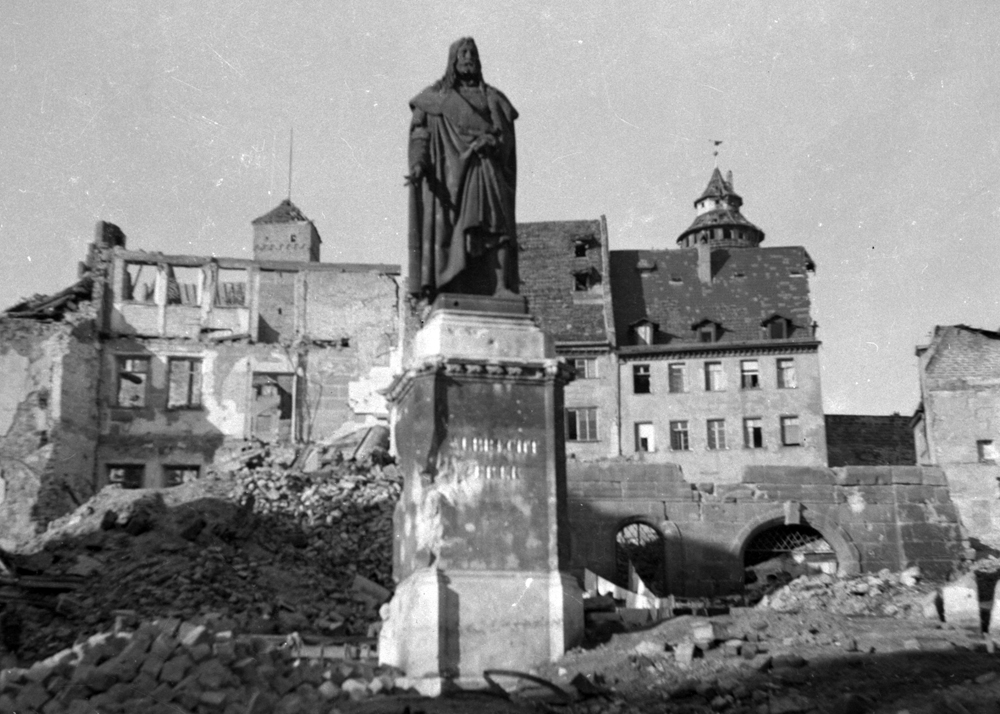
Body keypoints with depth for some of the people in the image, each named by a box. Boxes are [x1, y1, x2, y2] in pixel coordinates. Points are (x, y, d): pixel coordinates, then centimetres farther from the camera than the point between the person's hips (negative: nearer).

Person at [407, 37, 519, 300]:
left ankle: (502, 287, -30)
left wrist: (489, 140, -12)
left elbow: (506, 136, 12)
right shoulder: (433, 97, 17)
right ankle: (446, 293, -23)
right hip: (449, 173, -2)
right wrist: (418, 164, -15)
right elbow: (420, 134, 5)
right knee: (448, 226, -17)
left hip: (486, 171, 2)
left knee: (498, 222, -19)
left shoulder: (493, 98, 23)